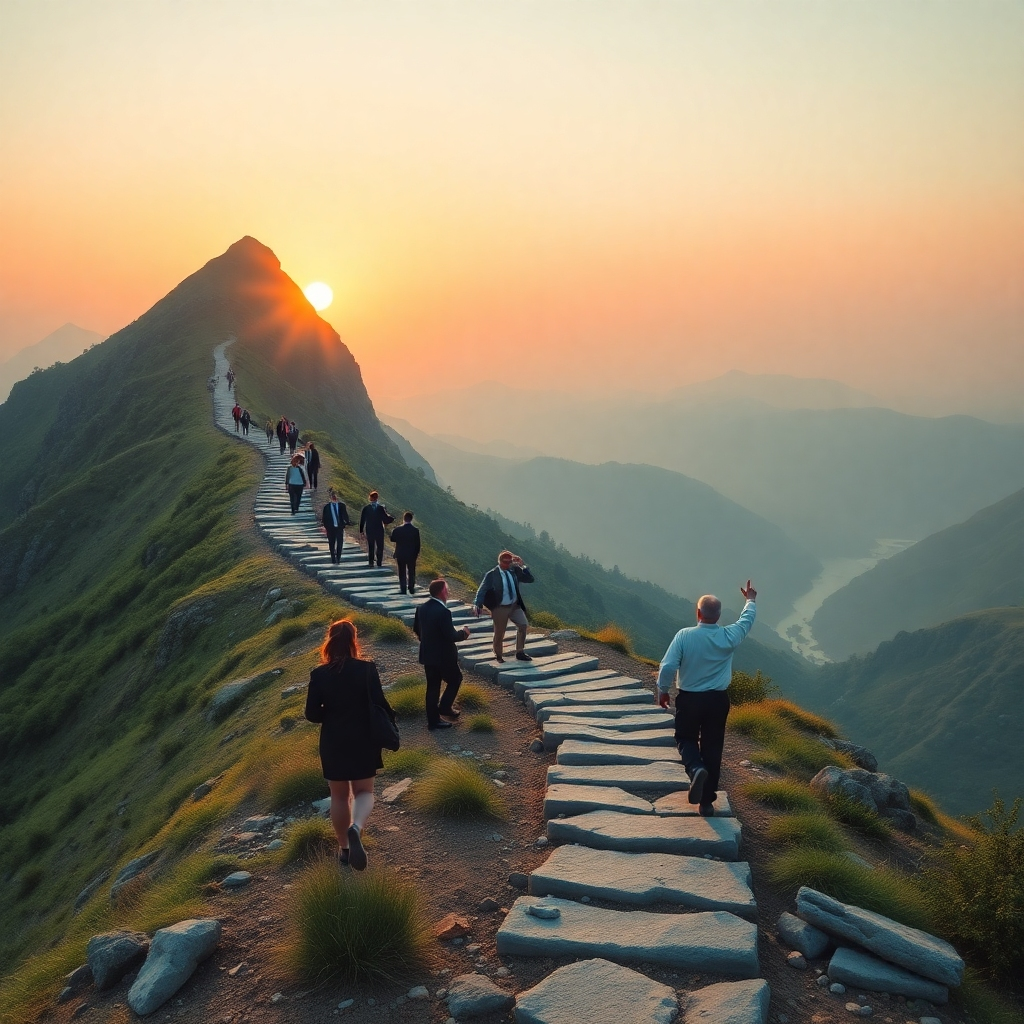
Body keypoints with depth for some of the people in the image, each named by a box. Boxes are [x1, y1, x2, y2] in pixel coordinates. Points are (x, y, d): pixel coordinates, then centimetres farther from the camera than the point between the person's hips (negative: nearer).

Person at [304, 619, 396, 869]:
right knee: (364, 791, 12)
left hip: (333, 743, 1)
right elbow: (379, 704, -14)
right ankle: (356, 827, -18)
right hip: (363, 741, -1)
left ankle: (344, 847, 26)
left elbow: (312, 714, -6)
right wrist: (391, 719, 6)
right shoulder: (367, 669, -13)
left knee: (339, 795, 18)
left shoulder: (319, 674, -9)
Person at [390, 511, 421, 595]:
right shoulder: (415, 530, -12)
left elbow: (392, 540, -5)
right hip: (412, 555, 1)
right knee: (411, 572, 16)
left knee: (402, 572, 12)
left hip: (400, 555, -1)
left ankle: (403, 588, 12)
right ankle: (411, 588, 18)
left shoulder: (397, 530, -14)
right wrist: (417, 553, 8)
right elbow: (417, 544, -5)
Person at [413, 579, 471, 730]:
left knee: (433, 687, 13)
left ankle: (433, 720, 17)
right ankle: (445, 707, 13)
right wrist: (464, 632, -5)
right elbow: (451, 636, -23)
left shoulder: (422, 608, 1)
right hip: (443, 656, -7)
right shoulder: (443, 612, -24)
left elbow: (416, 629, 12)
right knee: (455, 679, 16)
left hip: (427, 655, 7)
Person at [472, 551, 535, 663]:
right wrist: (477, 604, -30)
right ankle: (498, 657, 25)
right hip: (500, 608, -4)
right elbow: (482, 589, -16)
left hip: (515, 605, 4)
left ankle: (520, 653, 12)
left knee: (523, 625, -4)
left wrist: (523, 567, -11)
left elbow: (530, 579, 2)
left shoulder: (515, 570, -1)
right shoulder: (492, 575, -14)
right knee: (499, 634, 4)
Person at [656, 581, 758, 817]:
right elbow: (746, 620, 12)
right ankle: (707, 802, 17)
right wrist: (750, 600, 32)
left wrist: (663, 690, 1)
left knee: (686, 739, 20)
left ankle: (695, 768, -13)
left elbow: (668, 666, -17)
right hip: (718, 700, 2)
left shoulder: (684, 635, -16)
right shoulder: (728, 636, -9)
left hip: (689, 699, -1)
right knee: (712, 748, 12)